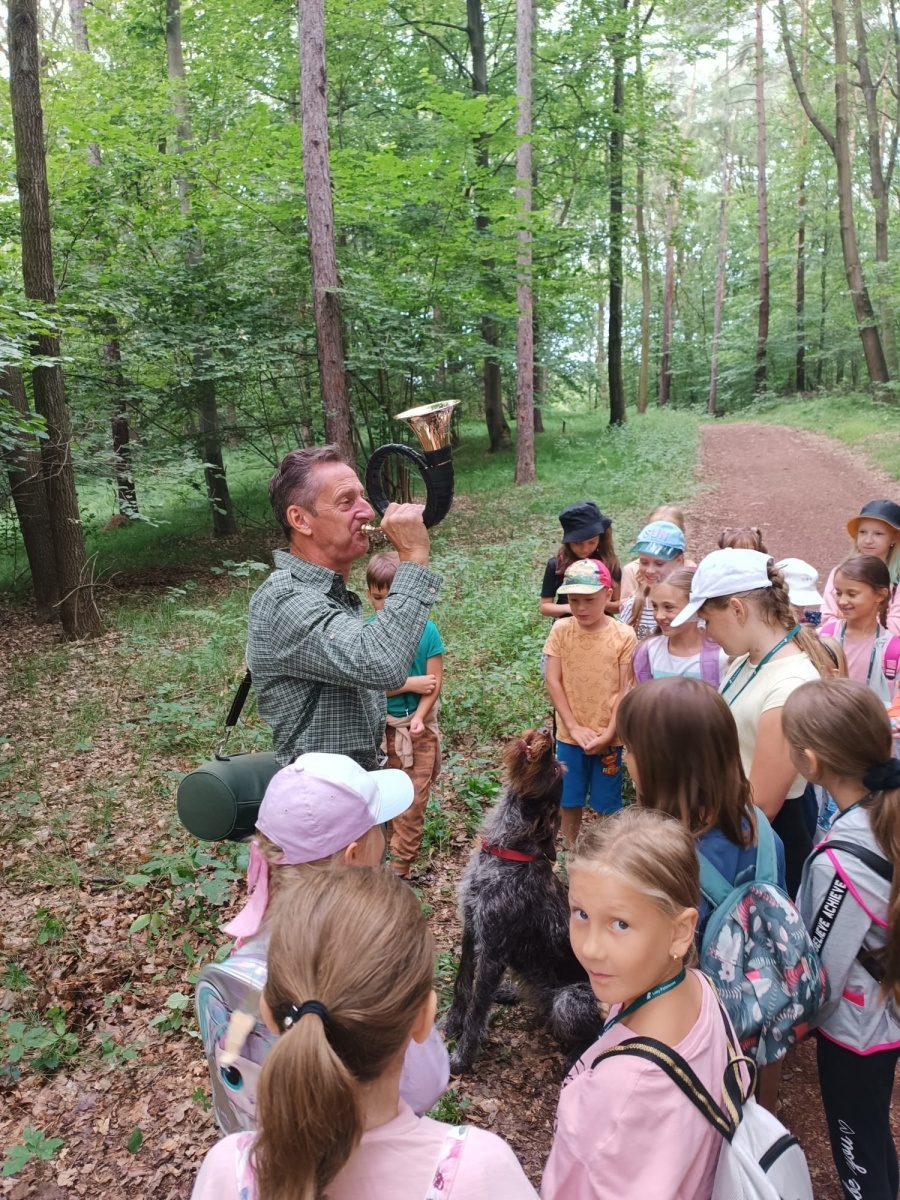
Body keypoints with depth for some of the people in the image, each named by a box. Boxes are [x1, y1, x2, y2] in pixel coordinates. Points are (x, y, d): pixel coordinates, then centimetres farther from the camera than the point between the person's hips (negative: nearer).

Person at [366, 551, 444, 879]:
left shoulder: (427, 630, -10)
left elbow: (435, 682, -8)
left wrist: (419, 718, -20)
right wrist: (411, 683, -16)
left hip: (418, 726, 0)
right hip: (379, 726, 0)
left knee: (413, 799, 4)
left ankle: (400, 865, 16)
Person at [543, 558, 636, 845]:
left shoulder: (624, 636, -10)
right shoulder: (561, 630, -6)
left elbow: (626, 690, -8)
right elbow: (553, 681, -6)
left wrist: (608, 734, -13)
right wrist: (574, 727, -11)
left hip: (608, 737, -1)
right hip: (570, 735, 2)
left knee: (607, 805, 9)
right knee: (570, 802, 14)